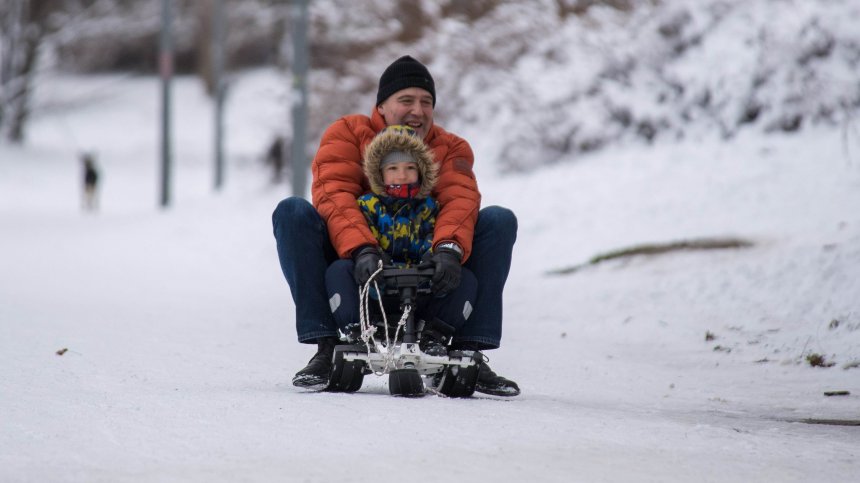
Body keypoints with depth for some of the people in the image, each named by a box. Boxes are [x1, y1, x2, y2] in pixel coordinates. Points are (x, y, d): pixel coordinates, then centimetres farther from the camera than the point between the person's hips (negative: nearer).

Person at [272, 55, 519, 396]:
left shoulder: (451, 148, 6)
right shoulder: (347, 134, 0)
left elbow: (460, 200, -14)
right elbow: (334, 194, -17)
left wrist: (449, 249, -38)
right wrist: (360, 250, -37)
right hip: (354, 266, -1)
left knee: (500, 221, -15)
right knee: (292, 212, -24)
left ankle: (469, 352, -19)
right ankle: (326, 347, -27)